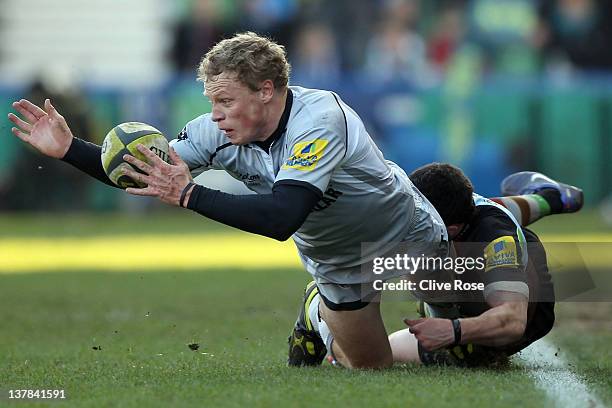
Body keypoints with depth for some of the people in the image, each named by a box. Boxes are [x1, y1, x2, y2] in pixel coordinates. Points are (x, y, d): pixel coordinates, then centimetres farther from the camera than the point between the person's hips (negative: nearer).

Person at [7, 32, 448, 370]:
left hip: (407, 236, -5)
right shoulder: (221, 132, -18)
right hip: (338, 263, 5)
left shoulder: (320, 120, -38)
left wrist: (189, 195, -48)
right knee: (369, 368, 11)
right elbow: (149, 176, -11)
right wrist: (68, 148, -22)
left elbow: (281, 219, -48)